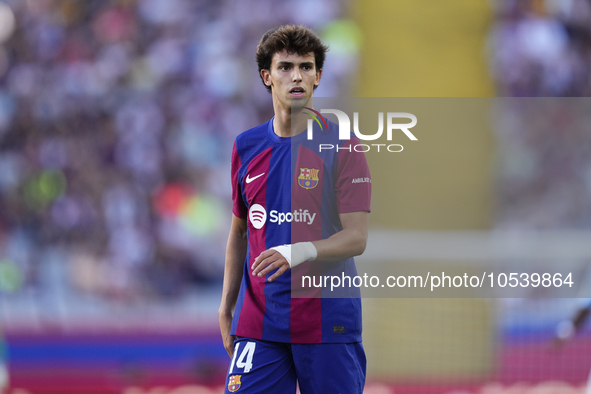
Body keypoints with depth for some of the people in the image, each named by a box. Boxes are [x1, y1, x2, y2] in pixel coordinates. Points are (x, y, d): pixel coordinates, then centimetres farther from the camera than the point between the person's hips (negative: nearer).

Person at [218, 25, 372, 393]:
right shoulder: (246, 147, 10)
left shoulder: (343, 146, -3)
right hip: (258, 324, 3)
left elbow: (356, 237, -10)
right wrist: (226, 307, 15)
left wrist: (300, 251, -27)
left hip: (328, 321, -3)